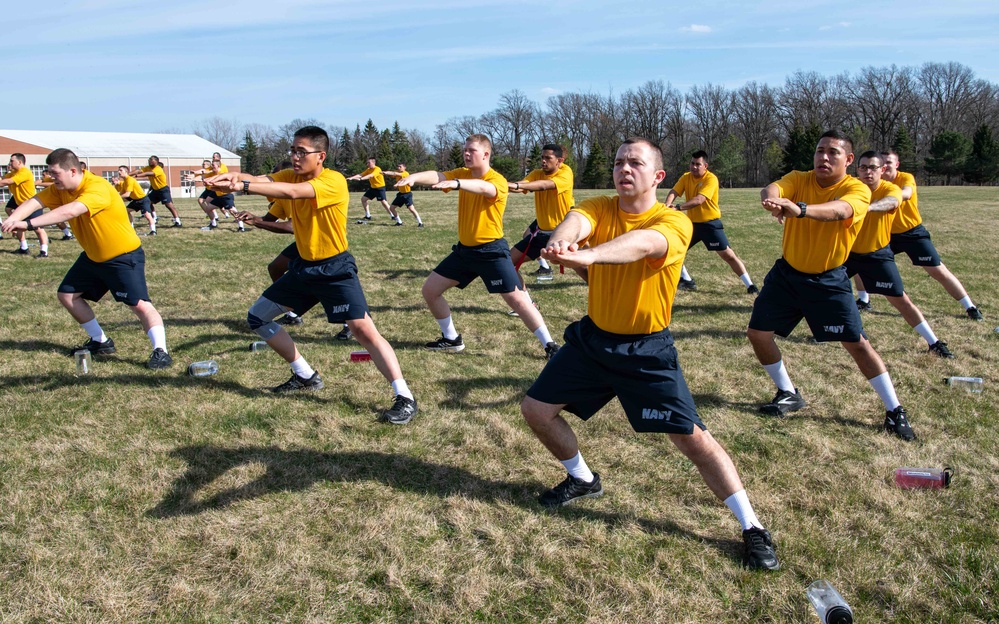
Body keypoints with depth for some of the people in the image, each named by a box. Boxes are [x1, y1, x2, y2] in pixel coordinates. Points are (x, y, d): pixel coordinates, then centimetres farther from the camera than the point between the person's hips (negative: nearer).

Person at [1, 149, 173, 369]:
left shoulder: (98, 188, -28)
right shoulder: (60, 189, -2)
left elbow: (70, 212, -42)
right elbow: (34, 202, -15)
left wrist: (27, 223, -47)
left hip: (124, 256, -9)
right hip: (93, 256, 9)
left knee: (139, 304, -19)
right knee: (67, 295, 13)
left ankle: (160, 351, -15)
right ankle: (100, 342, 24)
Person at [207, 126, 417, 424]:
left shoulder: (334, 181, -20)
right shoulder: (291, 175, 2)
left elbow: (293, 192, -36)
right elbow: (261, 180, -16)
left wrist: (242, 185, -42)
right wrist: (233, 176, -38)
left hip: (336, 269, -8)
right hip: (303, 266, 8)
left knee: (364, 329, -19)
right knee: (257, 317, 12)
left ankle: (405, 398, -12)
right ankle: (306, 376, 23)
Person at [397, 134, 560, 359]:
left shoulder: (497, 180, -15)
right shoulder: (462, 174, 4)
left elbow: (482, 188, -40)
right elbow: (437, 176, -15)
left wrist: (456, 184, -59)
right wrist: (414, 177, -36)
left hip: (492, 250, -7)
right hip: (464, 248, 7)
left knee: (517, 299, -10)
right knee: (430, 290, 7)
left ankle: (550, 345, 2)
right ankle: (451, 339, 22)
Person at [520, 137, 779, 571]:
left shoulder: (674, 223, -16)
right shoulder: (599, 208, -4)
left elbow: (641, 244, -40)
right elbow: (574, 223, -29)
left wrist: (586, 255, -60)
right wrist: (561, 243, -55)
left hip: (647, 349, -4)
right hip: (592, 338, 5)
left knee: (693, 438, -6)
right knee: (535, 409, 7)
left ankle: (752, 528, 12)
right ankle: (582, 479, 33)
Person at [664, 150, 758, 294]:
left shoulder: (711, 179, -18)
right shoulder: (686, 177, 1)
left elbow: (699, 200, -30)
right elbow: (673, 192, -12)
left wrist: (678, 207, -41)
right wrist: (667, 205, -34)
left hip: (710, 223, -6)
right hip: (692, 223, 6)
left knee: (728, 254, -7)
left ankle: (750, 285, 0)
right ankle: (687, 281, 20)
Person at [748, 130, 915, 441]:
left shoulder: (857, 190, -16)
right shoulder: (798, 179, -6)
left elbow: (839, 210, -40)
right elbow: (773, 188, -29)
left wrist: (800, 209, -61)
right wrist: (772, 198, -56)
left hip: (830, 280, -3)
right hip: (787, 273, 4)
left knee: (857, 343, -3)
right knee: (758, 333, 2)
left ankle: (894, 410, 14)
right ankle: (788, 394, 23)